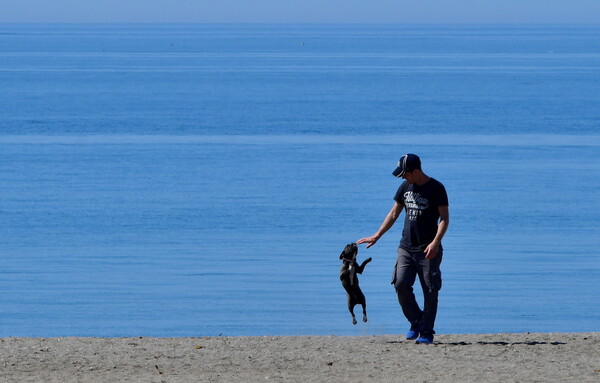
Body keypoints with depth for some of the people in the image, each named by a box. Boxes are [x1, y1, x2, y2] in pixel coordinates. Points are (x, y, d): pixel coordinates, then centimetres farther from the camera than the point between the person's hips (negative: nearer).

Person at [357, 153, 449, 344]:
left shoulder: (436, 188, -8)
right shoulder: (405, 187, 10)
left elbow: (444, 218, -10)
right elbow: (393, 214, 19)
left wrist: (435, 242, -22)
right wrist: (377, 236, 17)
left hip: (428, 250, -5)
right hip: (406, 247, 5)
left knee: (430, 290, -3)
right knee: (401, 284, -9)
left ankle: (426, 332, 5)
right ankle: (416, 322, 10)